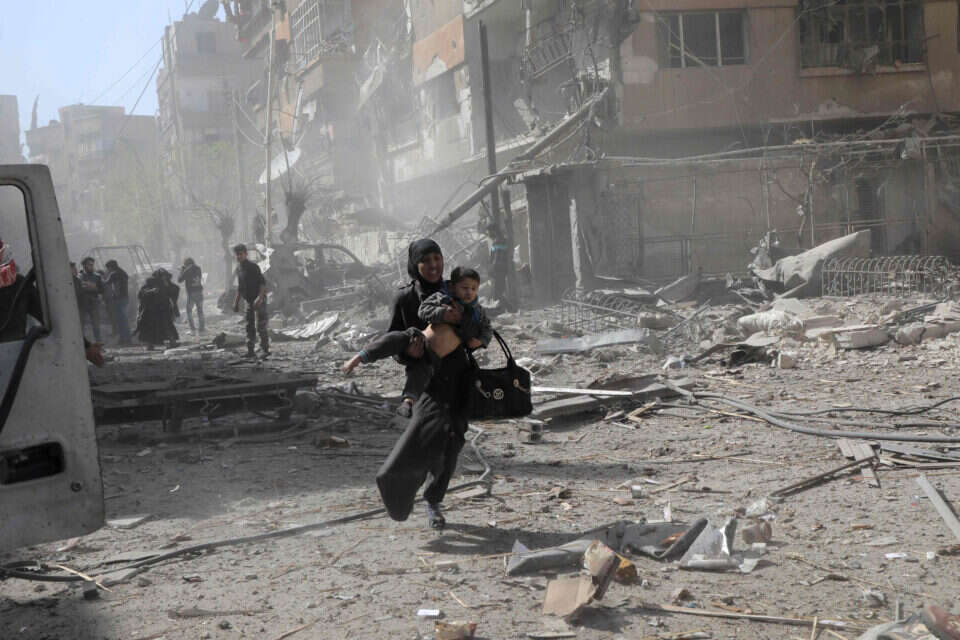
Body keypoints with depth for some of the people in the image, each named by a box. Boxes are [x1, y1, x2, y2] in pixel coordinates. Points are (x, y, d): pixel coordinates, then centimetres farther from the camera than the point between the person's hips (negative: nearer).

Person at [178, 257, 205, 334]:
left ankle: (193, 329, 0)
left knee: (189, 310, 7)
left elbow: (179, 279, -5)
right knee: (200, 310, 13)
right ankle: (201, 328, 14)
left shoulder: (187, 271, -12)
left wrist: (181, 270, 6)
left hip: (191, 293, -5)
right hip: (199, 292, 5)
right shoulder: (198, 268, 3)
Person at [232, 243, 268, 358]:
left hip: (259, 300, -8)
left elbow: (263, 283, -18)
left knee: (260, 326, -9)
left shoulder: (253, 267, -14)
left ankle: (265, 349, -1)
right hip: (249, 301, 8)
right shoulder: (239, 268, 10)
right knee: (249, 327, 6)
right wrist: (236, 302, 18)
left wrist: (259, 298, -28)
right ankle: (250, 351, 8)